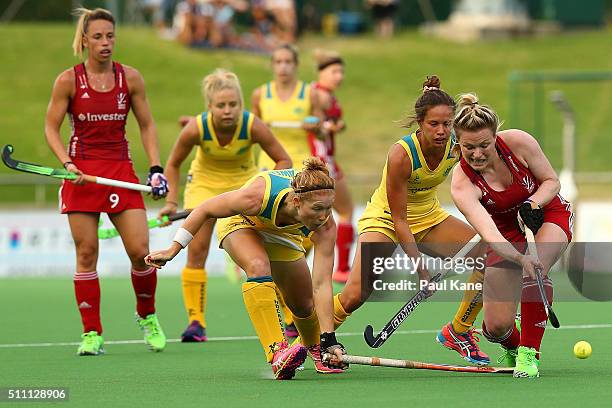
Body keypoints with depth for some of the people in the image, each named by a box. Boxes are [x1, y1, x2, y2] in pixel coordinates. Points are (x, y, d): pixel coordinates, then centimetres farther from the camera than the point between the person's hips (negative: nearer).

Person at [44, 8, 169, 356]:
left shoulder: (130, 78, 2)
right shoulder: (69, 81, -3)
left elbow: (147, 125, 10)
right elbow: (51, 128, 1)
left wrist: (156, 168, -1)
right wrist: (68, 164, -13)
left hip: (121, 169, 1)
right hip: (82, 173, -1)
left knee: (141, 251, -7)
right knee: (86, 254, -2)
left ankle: (147, 315, 19)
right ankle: (92, 334, 6)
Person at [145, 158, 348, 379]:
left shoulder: (324, 224, -36)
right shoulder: (257, 196, -44)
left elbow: (322, 284, -37)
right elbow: (205, 210, -27)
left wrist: (329, 339, -43)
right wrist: (173, 250, -22)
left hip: (284, 235, 3)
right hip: (242, 222, -3)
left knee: (304, 305, 7)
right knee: (258, 266, -35)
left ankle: (316, 348, 43)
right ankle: (277, 353, -42)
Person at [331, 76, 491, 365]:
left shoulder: (457, 146, -18)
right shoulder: (401, 155, -31)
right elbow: (398, 220, -26)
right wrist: (421, 270, -31)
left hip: (429, 217, 5)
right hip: (384, 219, -5)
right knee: (355, 295, -23)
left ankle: (458, 331, 4)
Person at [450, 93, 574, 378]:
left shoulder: (518, 142, -25)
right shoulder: (462, 184, -29)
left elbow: (551, 181, -8)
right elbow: (489, 233, -43)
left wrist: (532, 204, -29)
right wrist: (520, 259, -60)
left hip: (548, 212, 0)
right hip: (507, 231, 1)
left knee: (535, 271, -34)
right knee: (496, 328, -7)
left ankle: (528, 353, -20)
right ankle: (512, 345, 32)